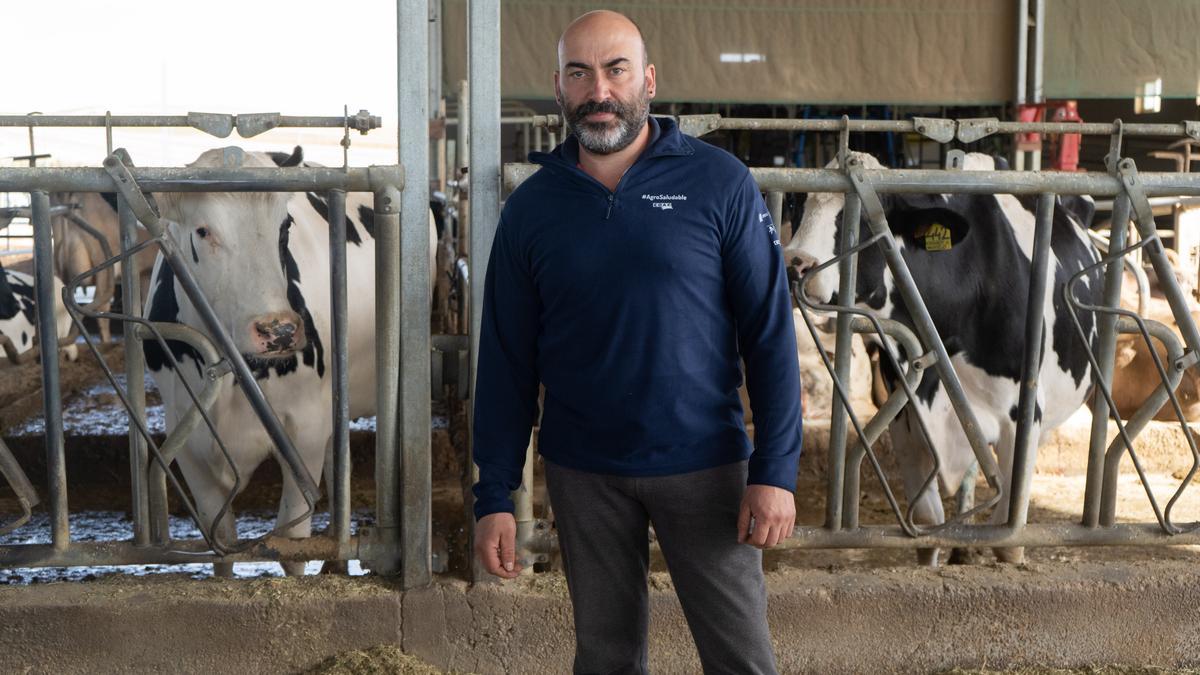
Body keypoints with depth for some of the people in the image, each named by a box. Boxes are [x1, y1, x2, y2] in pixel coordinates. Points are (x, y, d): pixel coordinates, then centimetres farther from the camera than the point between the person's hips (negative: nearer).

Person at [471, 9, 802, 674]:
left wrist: (775, 470, -12)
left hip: (703, 464, -1)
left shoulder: (720, 183, -6)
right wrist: (494, 497, 0)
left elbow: (770, 333, -6)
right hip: (583, 471, 2)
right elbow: (506, 361, 2)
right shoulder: (532, 206, 0)